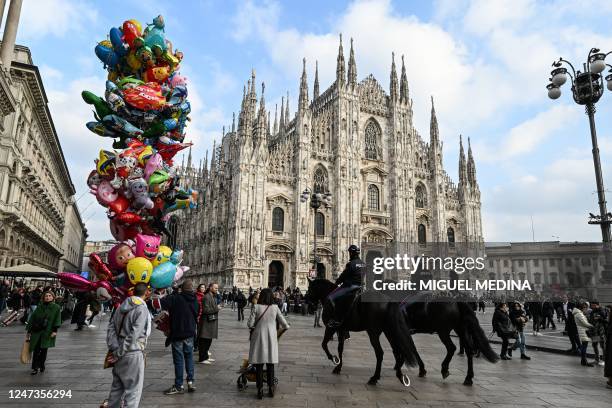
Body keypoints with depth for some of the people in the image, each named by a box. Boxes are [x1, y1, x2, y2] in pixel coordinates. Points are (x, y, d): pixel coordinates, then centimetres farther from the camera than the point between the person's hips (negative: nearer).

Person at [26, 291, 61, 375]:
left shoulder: (56, 307, 1)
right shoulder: (39, 306, 6)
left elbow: (57, 320, -3)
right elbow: (32, 318, 9)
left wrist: (55, 330, -13)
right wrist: (29, 330, 6)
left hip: (47, 333, -1)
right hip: (36, 331, 1)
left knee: (44, 350, 5)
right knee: (36, 350, -1)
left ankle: (41, 366, 21)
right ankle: (35, 367, 9)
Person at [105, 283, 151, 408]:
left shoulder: (122, 306, 7)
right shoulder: (142, 309, -15)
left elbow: (111, 328, 4)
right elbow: (133, 335, -20)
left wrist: (115, 349, -3)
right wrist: (119, 353, -12)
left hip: (120, 353, 8)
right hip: (133, 353, -8)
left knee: (117, 386, 21)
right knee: (133, 389, 2)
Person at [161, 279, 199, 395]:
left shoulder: (175, 298, -16)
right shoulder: (195, 300, 4)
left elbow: (160, 304, -27)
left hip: (177, 334, -5)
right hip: (190, 333, 5)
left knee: (178, 359, 3)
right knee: (189, 357, 16)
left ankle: (179, 386, 11)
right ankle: (190, 382, 14)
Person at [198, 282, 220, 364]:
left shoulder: (213, 297, 16)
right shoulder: (206, 297, -15)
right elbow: (206, 310, -21)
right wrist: (216, 308, -16)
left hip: (212, 321, 10)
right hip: (206, 321, -10)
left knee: (209, 340, 17)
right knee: (204, 340, -2)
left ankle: (205, 356, 28)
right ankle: (202, 359, 6)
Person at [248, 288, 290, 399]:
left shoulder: (256, 307, -9)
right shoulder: (275, 308, -4)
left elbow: (250, 324, -8)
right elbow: (284, 324, -3)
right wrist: (286, 327, 19)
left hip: (259, 337, -1)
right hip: (271, 338, 1)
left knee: (259, 365, 8)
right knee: (270, 364, 14)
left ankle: (260, 390, 12)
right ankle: (271, 388, 20)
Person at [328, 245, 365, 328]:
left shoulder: (351, 264, -15)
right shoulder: (363, 264, 12)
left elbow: (343, 276, -9)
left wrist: (337, 282, 10)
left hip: (350, 286, -10)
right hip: (359, 286, 10)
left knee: (332, 297, -13)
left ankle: (337, 320, -17)